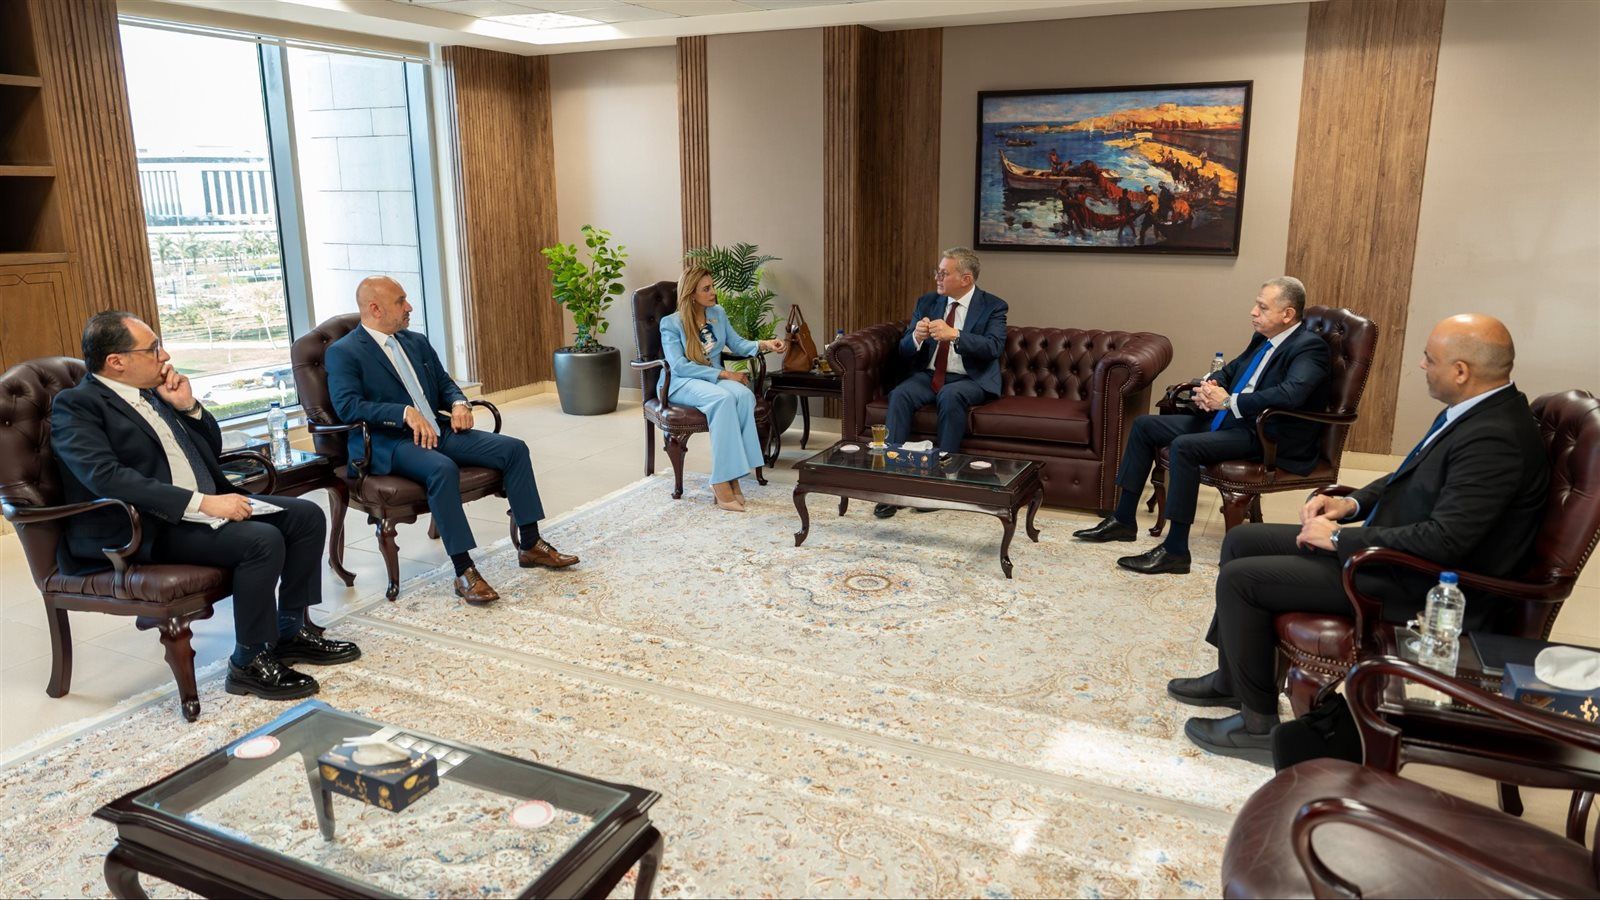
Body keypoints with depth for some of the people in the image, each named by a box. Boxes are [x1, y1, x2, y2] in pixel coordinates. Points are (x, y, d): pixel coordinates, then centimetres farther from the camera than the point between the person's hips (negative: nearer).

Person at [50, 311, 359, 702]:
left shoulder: (154, 390, 15)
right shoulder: (75, 406, -9)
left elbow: (213, 447, 22)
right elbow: (105, 476, -24)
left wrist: (189, 407, 2)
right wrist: (201, 502, -29)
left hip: (206, 504, 8)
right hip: (146, 530, -8)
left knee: (307, 516, -4)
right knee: (262, 540, -28)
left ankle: (290, 630, 7)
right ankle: (249, 662, -13)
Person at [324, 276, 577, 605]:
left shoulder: (417, 342, 18)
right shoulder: (343, 353, -3)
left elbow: (445, 383, 23)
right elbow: (347, 405, -17)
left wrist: (459, 403, -1)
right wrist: (405, 413, -26)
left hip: (438, 431, 7)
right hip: (391, 443, -7)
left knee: (514, 448, -9)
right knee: (443, 469, -38)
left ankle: (530, 545, -1)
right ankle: (464, 572, -32)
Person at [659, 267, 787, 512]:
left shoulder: (718, 313, 12)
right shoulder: (671, 324, -5)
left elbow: (737, 344, 10)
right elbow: (679, 365, -15)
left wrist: (764, 345, -11)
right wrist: (724, 374, -19)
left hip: (716, 378, 5)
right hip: (683, 383, -5)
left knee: (745, 395, -31)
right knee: (723, 399, -37)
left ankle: (731, 476, -32)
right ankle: (721, 482, -37)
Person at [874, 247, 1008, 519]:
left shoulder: (993, 306, -1)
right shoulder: (927, 302, 11)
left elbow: (994, 346, -18)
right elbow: (904, 350, 7)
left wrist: (954, 335, -32)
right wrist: (916, 337, -18)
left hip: (970, 380, -3)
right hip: (928, 375, 4)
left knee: (950, 396, -37)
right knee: (899, 395, -28)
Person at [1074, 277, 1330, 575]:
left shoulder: (1309, 348, -14)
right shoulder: (1263, 338, 13)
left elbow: (1291, 394, -32)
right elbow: (1231, 369, 24)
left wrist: (1229, 401, -24)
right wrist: (1209, 386, -1)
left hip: (1263, 435, -10)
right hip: (1226, 417, 10)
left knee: (1183, 447, -32)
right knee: (1144, 425, 6)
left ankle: (1175, 551, -24)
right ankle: (1123, 520, 11)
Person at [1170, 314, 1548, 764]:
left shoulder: (1495, 439, -26)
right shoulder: (1475, 409, 4)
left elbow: (1444, 541, -30)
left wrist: (1341, 538, -20)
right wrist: (1351, 503, 2)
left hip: (1417, 587, -10)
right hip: (1388, 542, 10)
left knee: (1239, 578, -13)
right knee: (1241, 541, 12)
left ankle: (1259, 723, 3)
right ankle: (1232, 679, 26)